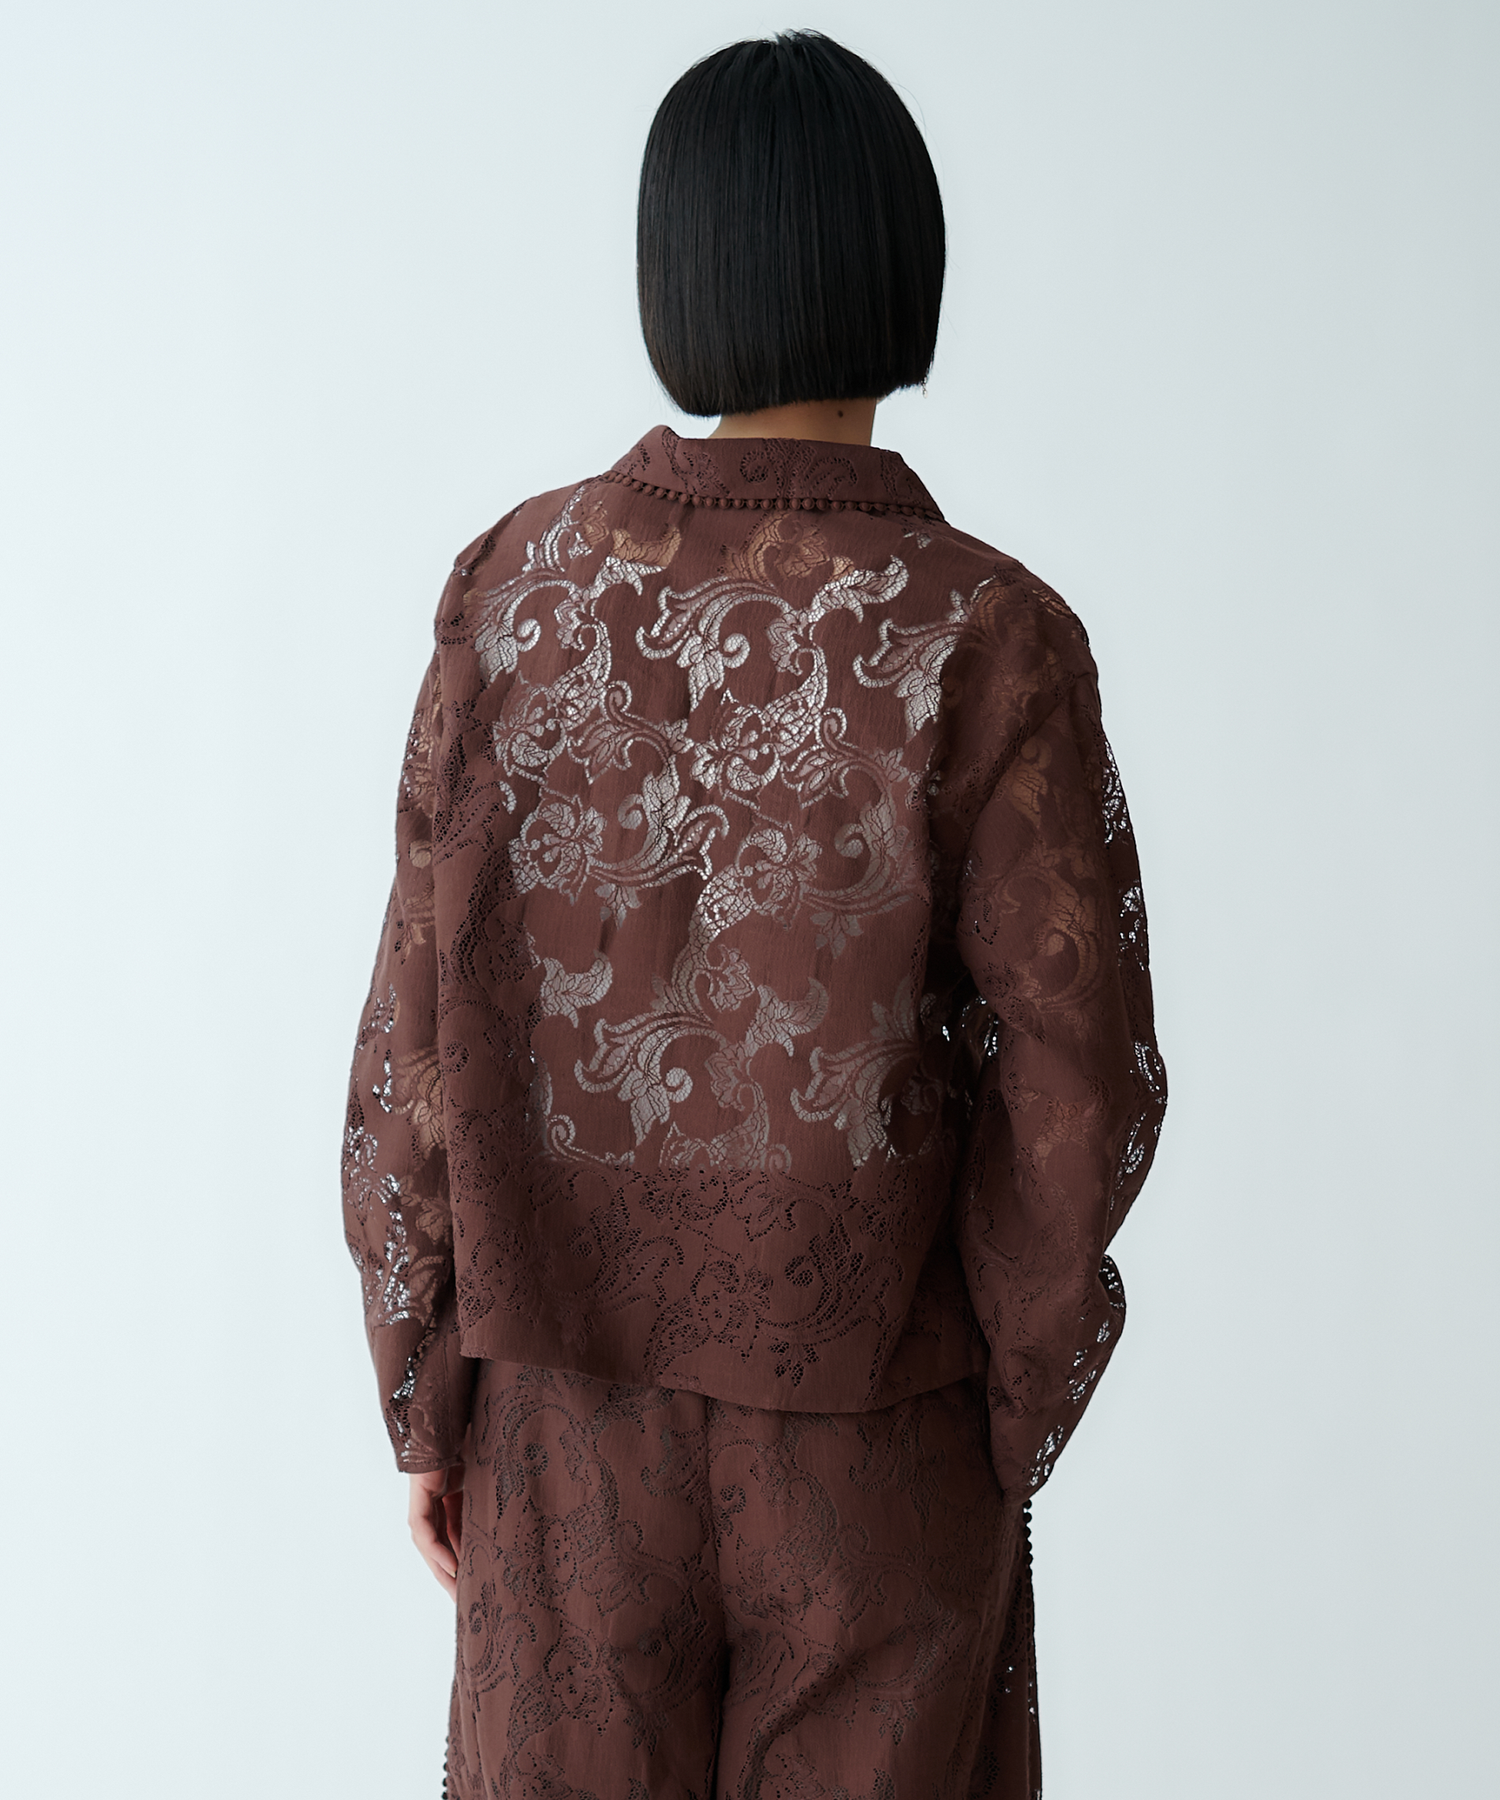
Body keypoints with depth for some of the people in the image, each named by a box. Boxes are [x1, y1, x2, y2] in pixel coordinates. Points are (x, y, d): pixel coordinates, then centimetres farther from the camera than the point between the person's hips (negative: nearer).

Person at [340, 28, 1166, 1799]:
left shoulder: (517, 587, -10)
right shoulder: (990, 644, -19)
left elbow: (421, 1030, -7)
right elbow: (1077, 1093, -16)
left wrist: (425, 1396, 5)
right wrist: (1013, 1419, 1)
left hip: (579, 1405, 2)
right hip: (874, 1424, -2)